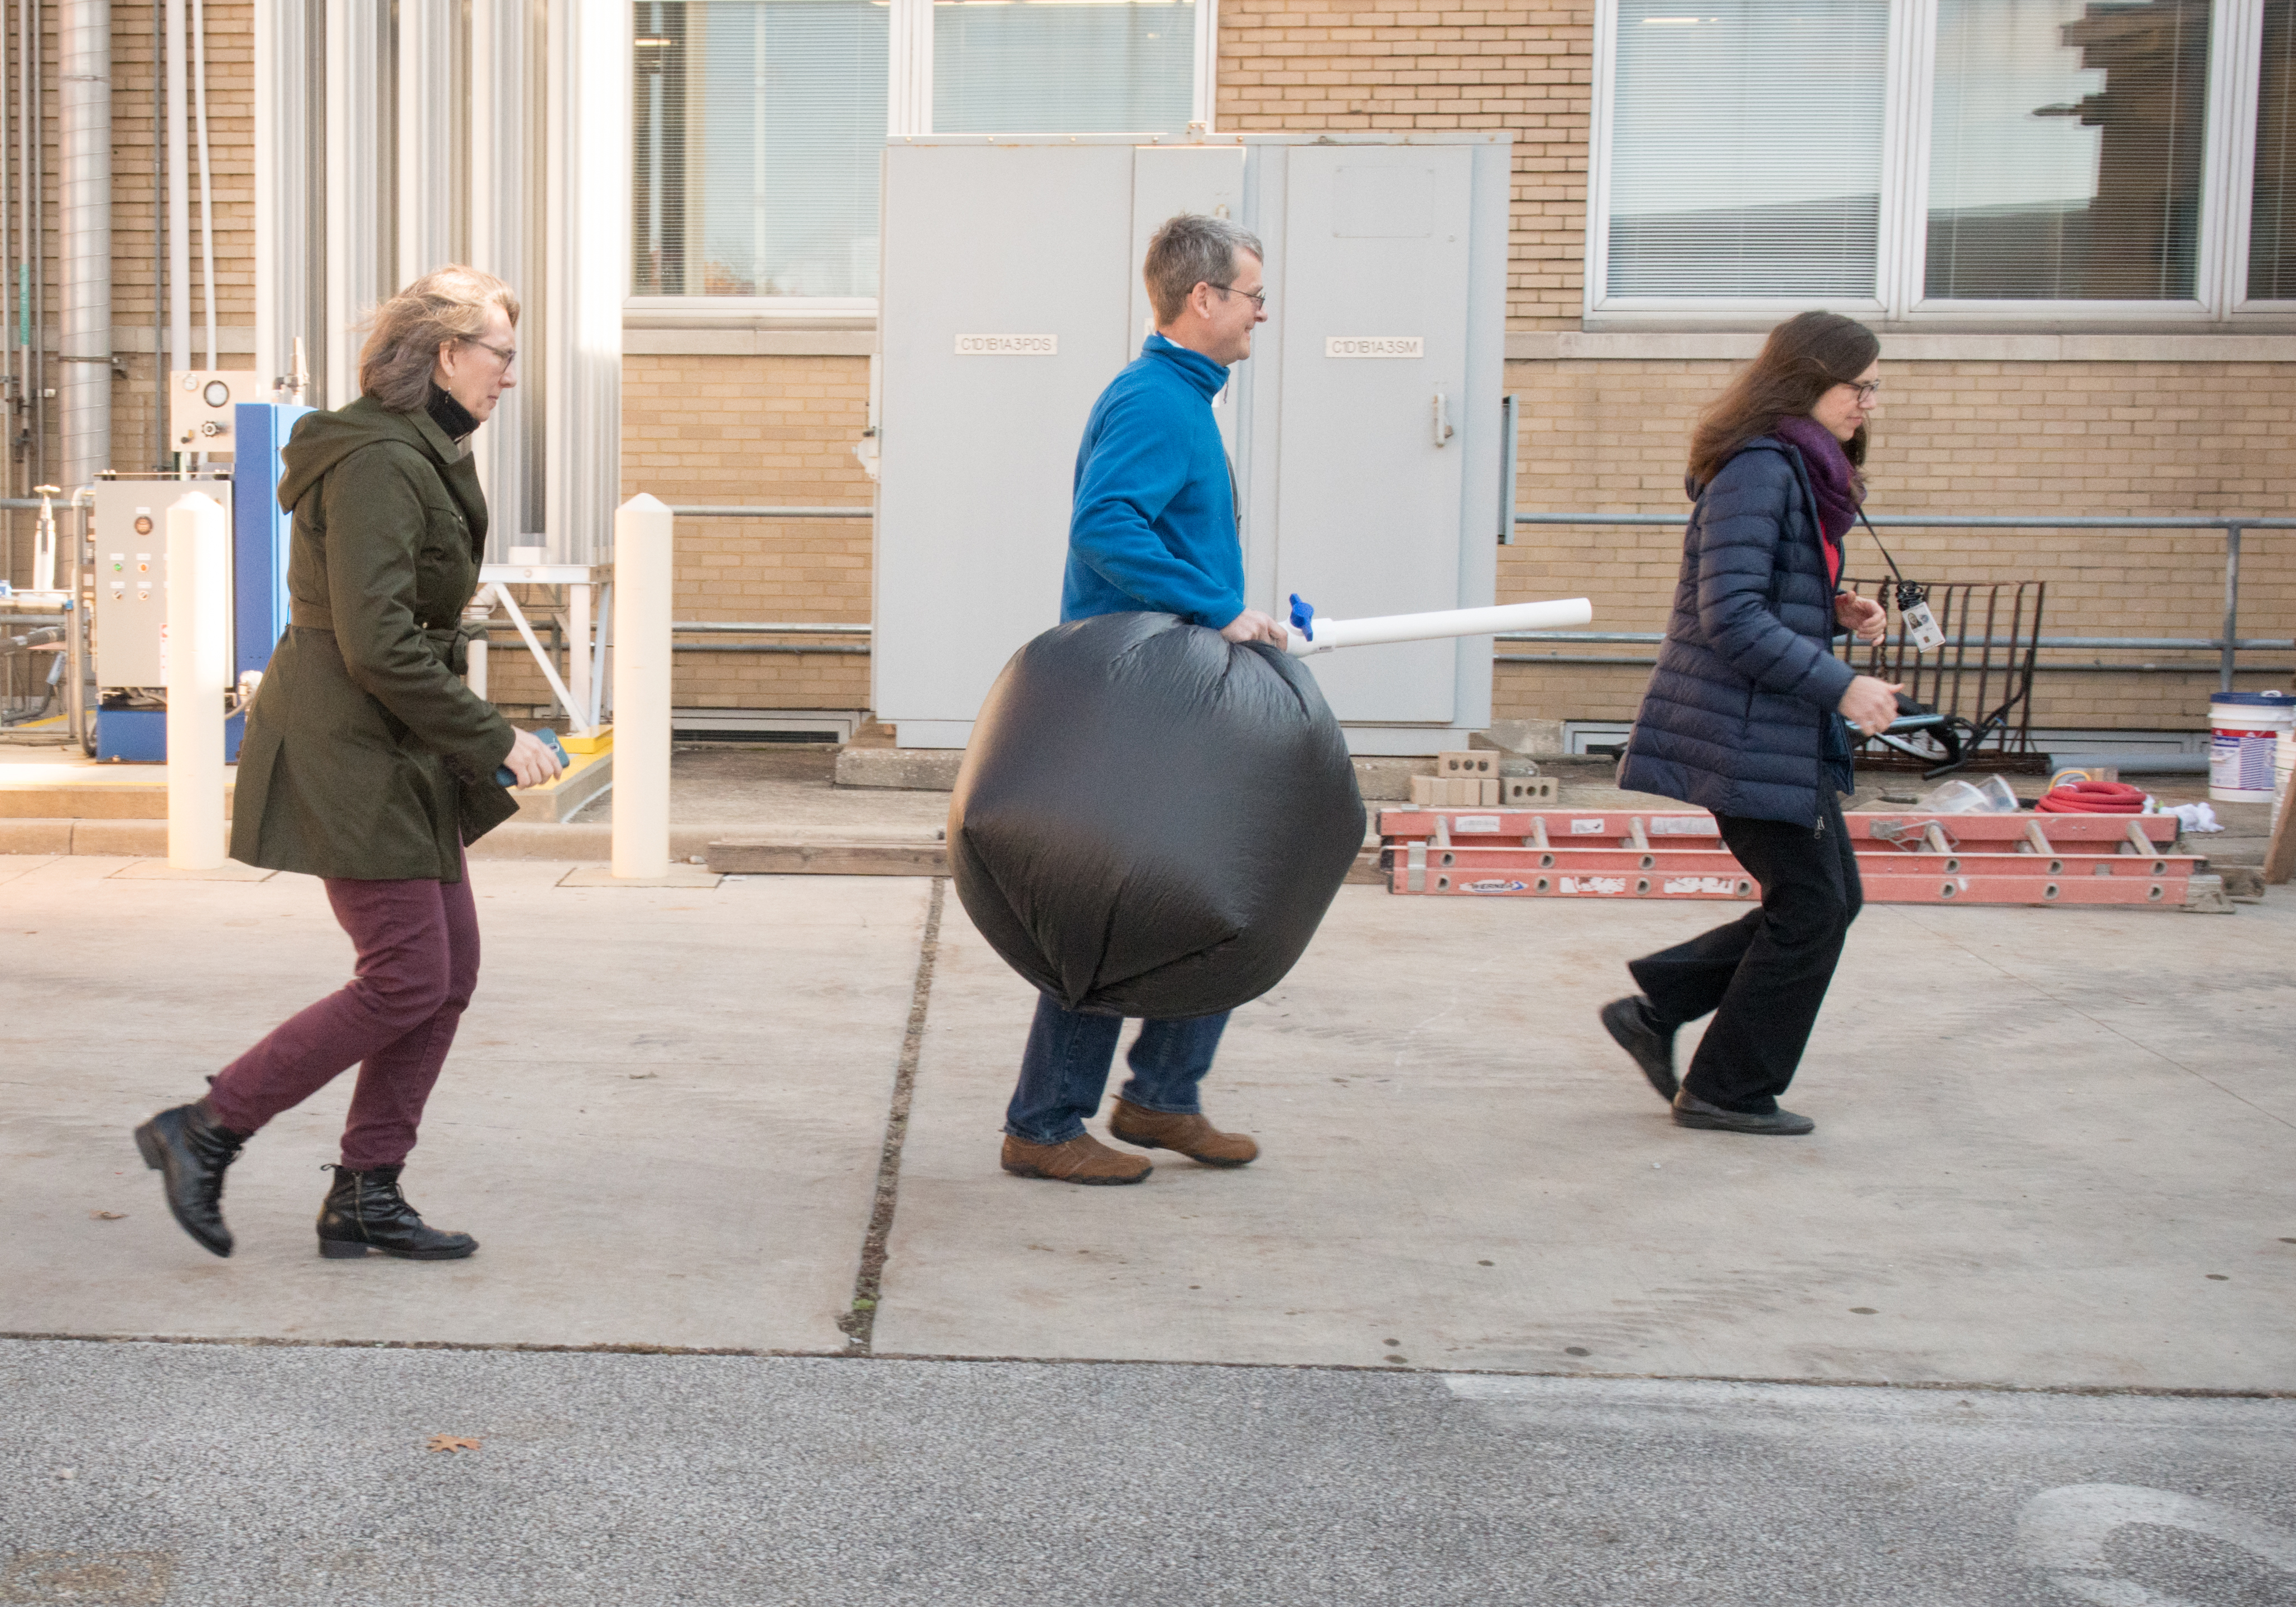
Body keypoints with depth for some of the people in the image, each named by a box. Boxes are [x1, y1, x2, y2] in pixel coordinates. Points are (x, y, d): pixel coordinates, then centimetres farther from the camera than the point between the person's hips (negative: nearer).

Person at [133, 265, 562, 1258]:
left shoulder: (422, 456, 16)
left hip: (396, 754, 10)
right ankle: (205, 1131, 5)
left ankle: (365, 1196, 16)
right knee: (408, 978, -8)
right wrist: (495, 740, -18)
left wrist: (476, 748, 19)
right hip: (350, 757, -10)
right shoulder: (377, 462, -17)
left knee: (452, 967, 8)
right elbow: (378, 645, -23)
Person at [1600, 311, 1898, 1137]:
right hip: (1743, 728, -10)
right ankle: (1730, 1090, 13)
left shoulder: (1803, 470, 14)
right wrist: (1840, 687, -22)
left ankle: (1654, 1009, 18)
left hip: (1784, 728, 10)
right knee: (1811, 907, -1)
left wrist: (1834, 610, 5)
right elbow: (1732, 615, -23)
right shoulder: (1759, 467, -16)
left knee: (1829, 897, 13)